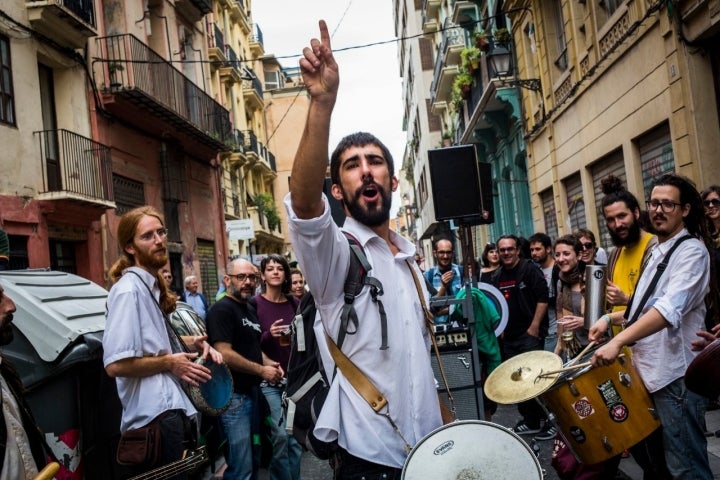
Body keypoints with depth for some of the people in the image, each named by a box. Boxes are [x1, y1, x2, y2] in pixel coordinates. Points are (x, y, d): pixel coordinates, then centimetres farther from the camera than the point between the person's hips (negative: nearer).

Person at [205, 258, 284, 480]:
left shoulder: (250, 309, 15)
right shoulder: (222, 309, -14)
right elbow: (224, 354, -23)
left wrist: (268, 362, 5)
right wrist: (261, 370, -15)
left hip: (253, 391, 9)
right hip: (234, 396, -9)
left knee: (253, 461, 19)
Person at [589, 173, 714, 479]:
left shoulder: (691, 251, -13)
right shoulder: (657, 252, 16)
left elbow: (670, 309, -29)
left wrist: (618, 341, -39)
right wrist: (610, 318, 8)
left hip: (675, 374, -9)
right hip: (649, 370, 9)